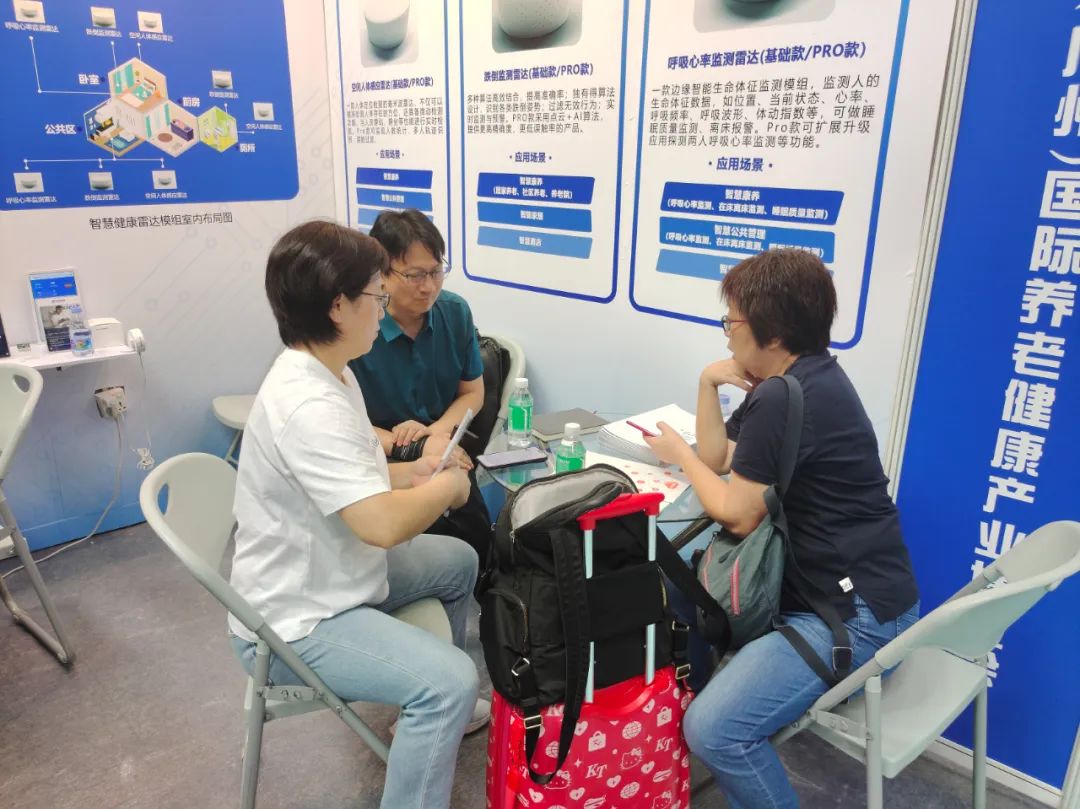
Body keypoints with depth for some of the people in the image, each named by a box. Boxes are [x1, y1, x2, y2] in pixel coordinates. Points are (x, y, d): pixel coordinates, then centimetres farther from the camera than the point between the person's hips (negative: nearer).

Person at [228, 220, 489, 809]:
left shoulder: (326, 374, 3)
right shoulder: (309, 405, -31)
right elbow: (383, 524, -36)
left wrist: (413, 473, -1)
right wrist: (447, 487, -17)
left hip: (331, 575, 11)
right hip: (294, 624, -10)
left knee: (457, 561, 21)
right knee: (450, 681, -25)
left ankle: (430, 708, 37)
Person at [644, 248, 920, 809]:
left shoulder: (784, 399, -22)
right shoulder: (800, 379, 11)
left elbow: (736, 517, -16)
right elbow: (718, 459, 14)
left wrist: (679, 453, -2)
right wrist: (709, 384, 0)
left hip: (857, 610, -11)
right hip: (820, 579, 11)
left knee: (713, 730, -21)